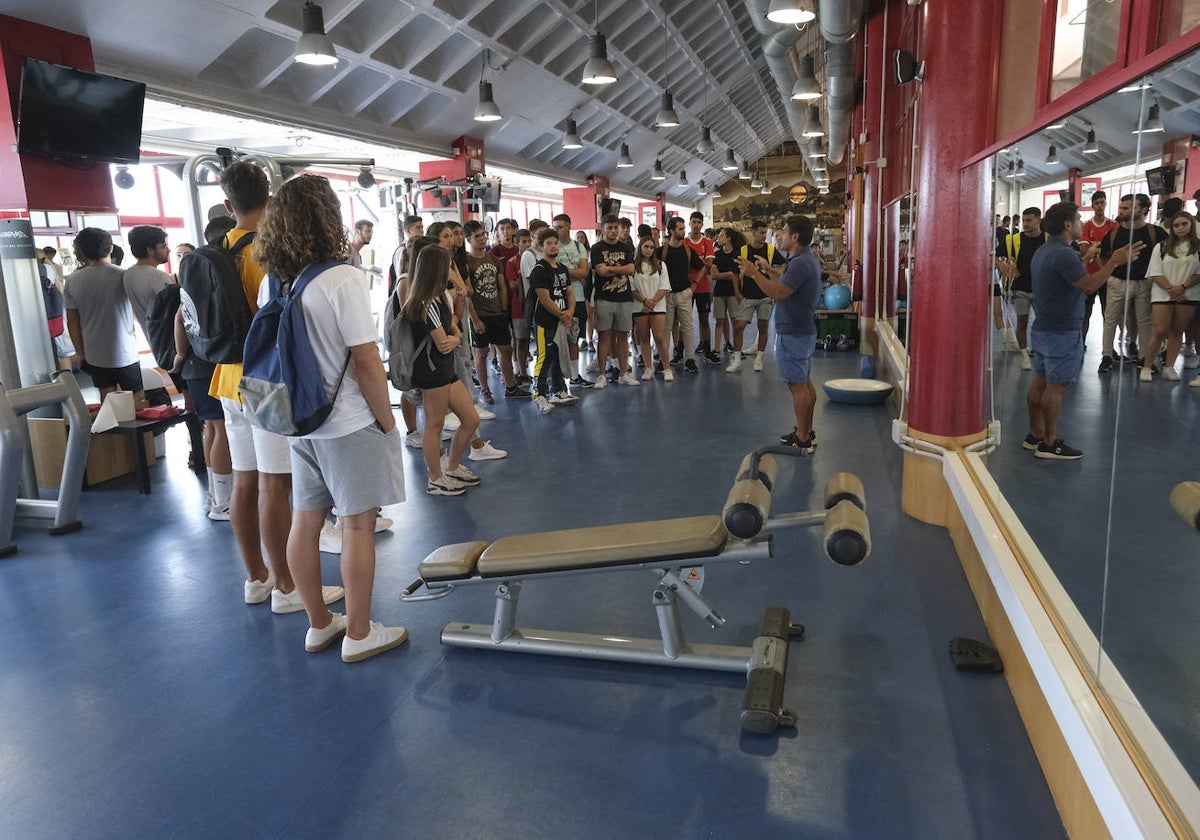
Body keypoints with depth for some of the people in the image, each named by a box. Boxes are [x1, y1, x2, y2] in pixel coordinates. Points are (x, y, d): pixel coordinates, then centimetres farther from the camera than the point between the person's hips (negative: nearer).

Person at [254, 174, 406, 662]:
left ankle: (319, 624, 28)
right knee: (357, 527, 3)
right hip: (349, 425, -7)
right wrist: (387, 422, -9)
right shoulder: (342, 279, -16)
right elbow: (366, 362, -18)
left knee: (305, 522, 13)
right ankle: (359, 634, 15)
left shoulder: (274, 283, 3)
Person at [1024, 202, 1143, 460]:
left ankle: (1035, 435, 21)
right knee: (1056, 387, -3)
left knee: (1041, 383, 13)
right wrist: (1114, 262, -20)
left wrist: (1084, 259, 24)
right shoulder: (1062, 254, -20)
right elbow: (1089, 285, -24)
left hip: (1043, 329, 10)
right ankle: (1049, 443, 3)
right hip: (1063, 332, -10)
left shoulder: (1044, 251, 12)